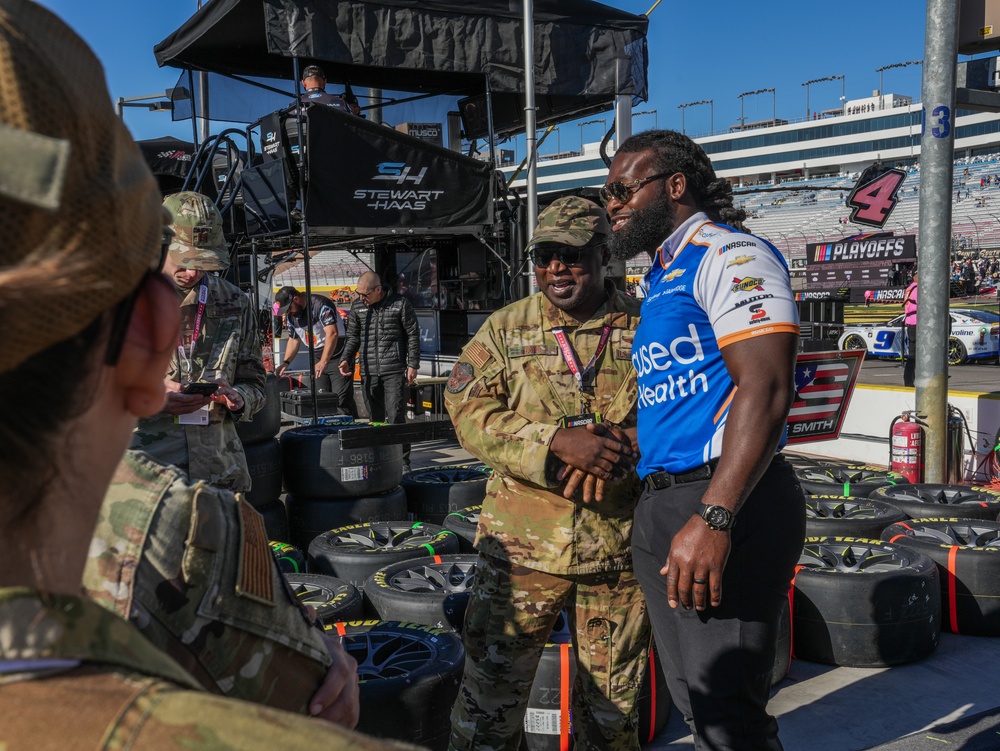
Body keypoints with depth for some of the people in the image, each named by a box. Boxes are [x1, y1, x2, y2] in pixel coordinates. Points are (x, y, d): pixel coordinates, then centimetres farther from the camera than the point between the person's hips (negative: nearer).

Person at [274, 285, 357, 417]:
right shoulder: (290, 315, 7)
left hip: (338, 356, -8)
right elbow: (294, 340, 18)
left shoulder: (320, 305, -19)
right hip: (318, 359, 8)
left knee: (341, 400, -13)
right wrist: (286, 362, 2)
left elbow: (332, 333, -28)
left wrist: (323, 362, -35)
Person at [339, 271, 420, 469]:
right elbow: (353, 337, 18)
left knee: (396, 417, -8)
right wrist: (346, 359, 3)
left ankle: (402, 461, -2)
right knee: (374, 419, 7)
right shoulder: (357, 307, 10)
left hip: (394, 370, -4)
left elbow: (413, 335, 2)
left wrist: (413, 364, -3)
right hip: (368, 371, 4)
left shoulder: (399, 304, -2)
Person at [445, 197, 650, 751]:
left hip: (618, 545, 1)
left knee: (612, 699, 15)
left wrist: (620, 445, -20)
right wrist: (559, 441, -21)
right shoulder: (505, 328, 4)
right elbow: (469, 410, -7)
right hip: (523, 543, 0)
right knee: (491, 684, 6)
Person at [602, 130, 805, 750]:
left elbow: (765, 391, -21)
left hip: (725, 503, -10)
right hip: (661, 506, 10)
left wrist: (713, 517, -28)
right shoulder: (661, 279, 22)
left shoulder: (729, 254, -8)